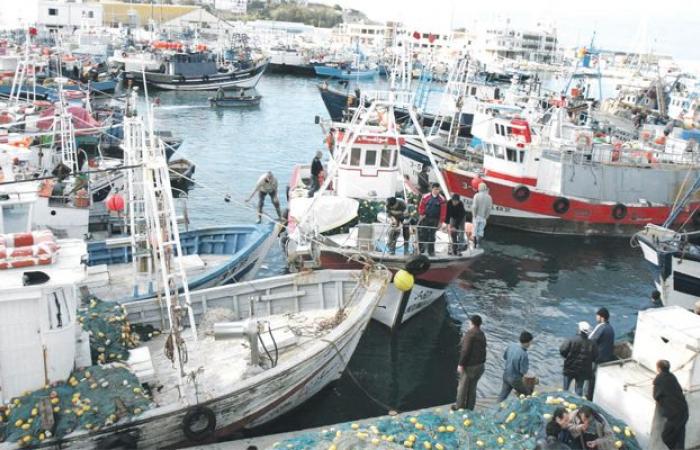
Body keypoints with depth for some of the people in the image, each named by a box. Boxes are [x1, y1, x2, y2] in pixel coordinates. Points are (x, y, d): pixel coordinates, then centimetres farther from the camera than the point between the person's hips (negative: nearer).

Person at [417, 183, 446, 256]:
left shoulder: (441, 199, -2)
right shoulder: (426, 197, -4)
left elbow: (443, 211, -1)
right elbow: (421, 206, 3)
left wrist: (441, 221, -3)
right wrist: (421, 214, -4)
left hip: (435, 220, 0)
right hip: (425, 218, 0)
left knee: (432, 236, 4)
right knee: (423, 234, -2)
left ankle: (431, 251, 11)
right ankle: (421, 249, 9)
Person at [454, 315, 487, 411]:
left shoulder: (470, 334, -18)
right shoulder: (482, 335, 8)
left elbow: (465, 350, -21)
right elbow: (483, 351, 11)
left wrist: (461, 364, -17)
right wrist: (482, 363, 18)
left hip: (469, 366, -7)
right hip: (479, 366, 7)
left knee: (462, 386, 6)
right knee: (472, 387, 14)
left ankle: (460, 407, 16)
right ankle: (469, 408, 21)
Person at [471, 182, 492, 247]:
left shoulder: (477, 196, -12)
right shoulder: (489, 197, -3)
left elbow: (474, 206, -15)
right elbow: (489, 208, -5)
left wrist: (474, 215, -5)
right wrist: (486, 216, 3)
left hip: (477, 216, -2)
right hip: (483, 217, 2)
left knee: (475, 231, 8)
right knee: (481, 231, 11)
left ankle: (475, 245, 10)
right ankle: (478, 244, 8)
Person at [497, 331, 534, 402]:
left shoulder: (511, 346, -8)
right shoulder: (523, 354, -29)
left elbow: (504, 356, 10)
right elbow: (523, 371, -22)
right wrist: (527, 363, -5)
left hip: (506, 375, 7)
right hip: (515, 379, -7)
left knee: (502, 396, 18)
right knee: (528, 394, 17)